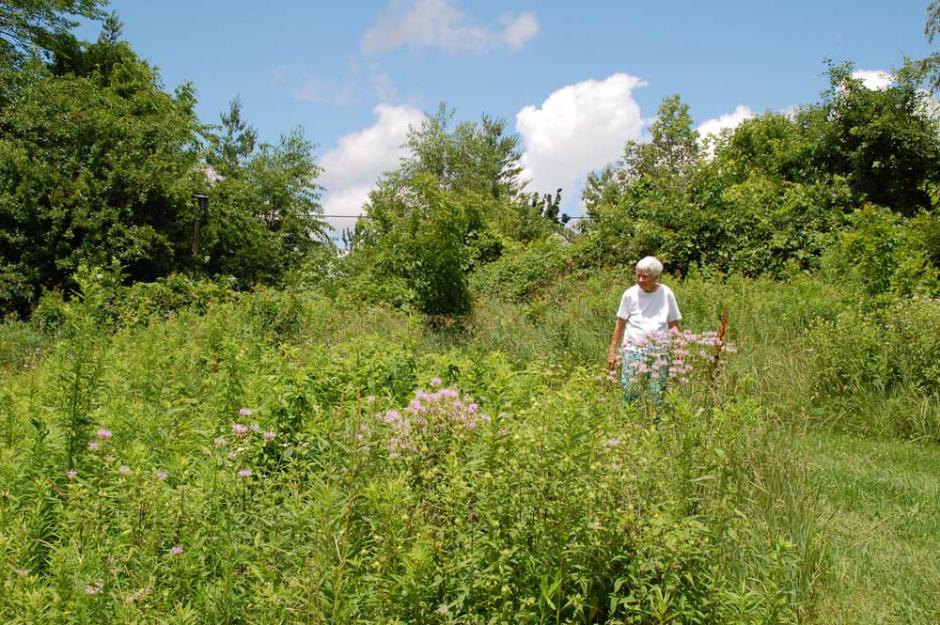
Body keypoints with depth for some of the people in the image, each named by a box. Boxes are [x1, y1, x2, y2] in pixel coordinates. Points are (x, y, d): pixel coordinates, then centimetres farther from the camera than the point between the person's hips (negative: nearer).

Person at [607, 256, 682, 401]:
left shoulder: (666, 293, 2)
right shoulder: (630, 294, -1)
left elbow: (673, 324, 9)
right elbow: (620, 324, 5)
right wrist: (612, 351, 2)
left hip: (660, 351, 1)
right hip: (634, 349, -1)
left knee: (657, 395, 1)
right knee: (630, 394, -9)